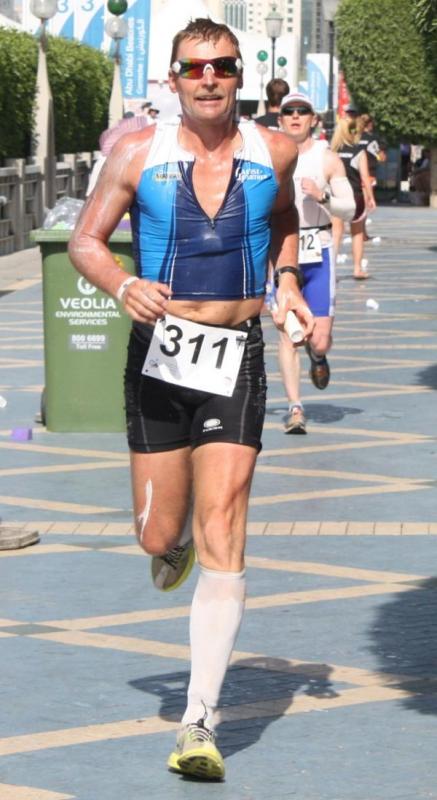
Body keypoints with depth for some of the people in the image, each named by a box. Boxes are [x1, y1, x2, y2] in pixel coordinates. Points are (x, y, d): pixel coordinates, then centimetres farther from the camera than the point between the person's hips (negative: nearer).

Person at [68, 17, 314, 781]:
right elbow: (85, 241, 0)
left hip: (236, 357, 0)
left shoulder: (273, 151, 2)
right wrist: (123, 286, -20)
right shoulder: (138, 153, -3)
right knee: (159, 537, 8)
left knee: (222, 540, -10)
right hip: (159, 352, 0)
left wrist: (287, 281, 6)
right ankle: (176, 539, 50)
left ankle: (199, 722, -11)